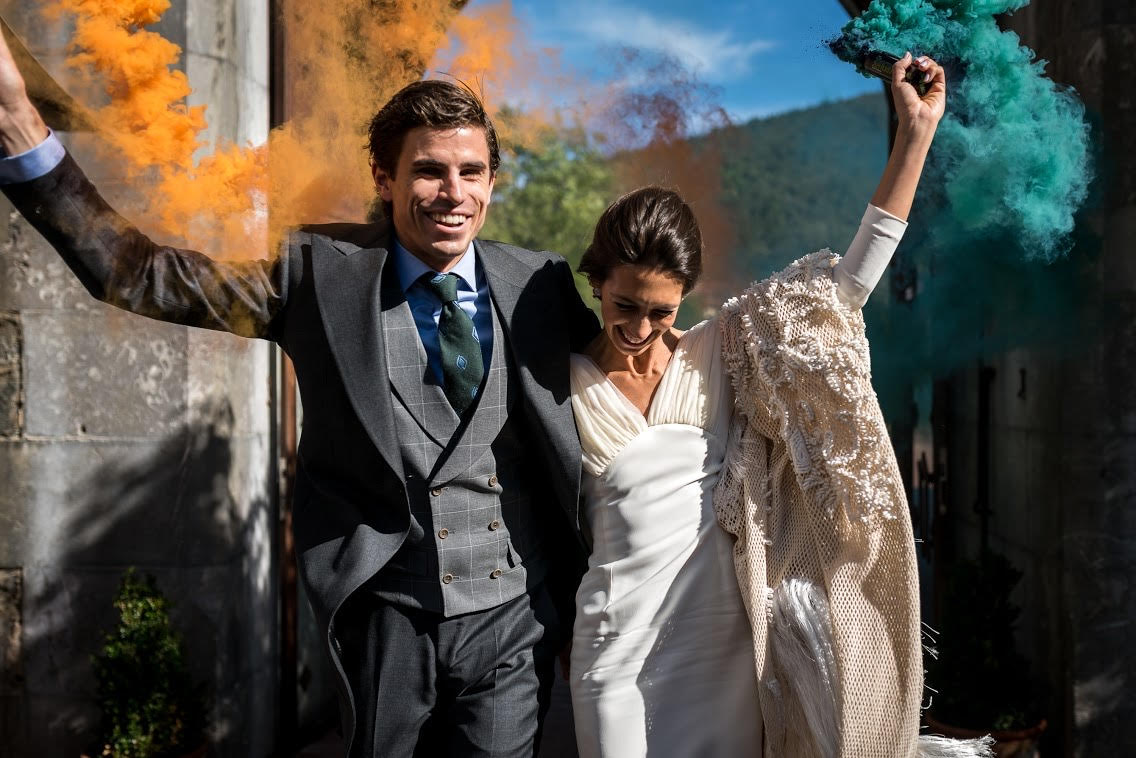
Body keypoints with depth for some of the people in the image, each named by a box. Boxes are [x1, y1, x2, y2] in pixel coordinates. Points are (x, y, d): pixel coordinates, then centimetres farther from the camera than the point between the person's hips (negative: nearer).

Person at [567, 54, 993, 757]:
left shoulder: (721, 352, -2)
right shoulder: (564, 384, -5)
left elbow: (849, 281, -6)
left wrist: (917, 131, -9)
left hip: (729, 643, 2)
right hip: (622, 649, -2)